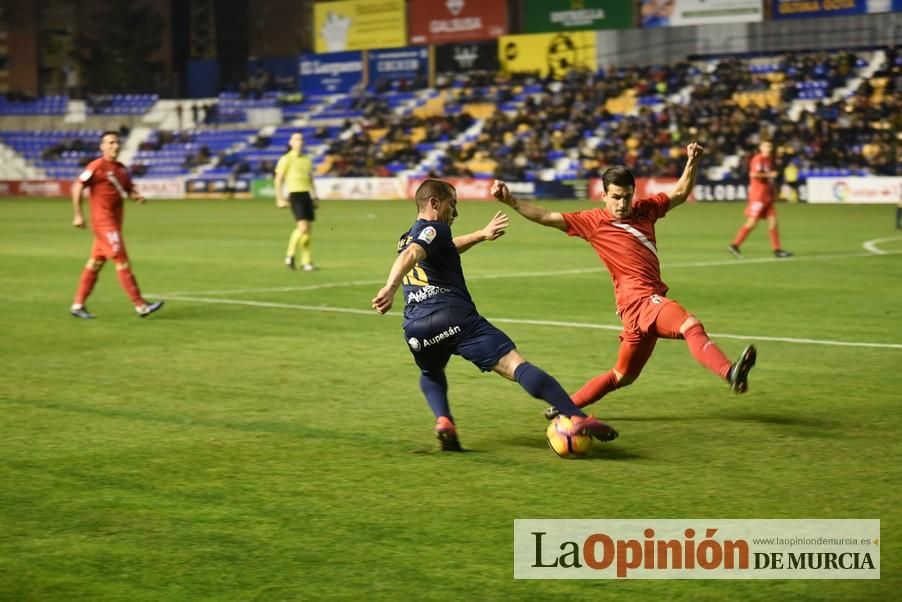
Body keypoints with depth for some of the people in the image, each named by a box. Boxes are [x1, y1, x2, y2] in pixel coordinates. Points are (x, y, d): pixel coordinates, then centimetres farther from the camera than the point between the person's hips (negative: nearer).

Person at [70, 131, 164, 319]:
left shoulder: (122, 169, 12)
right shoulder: (96, 166, -10)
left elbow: (129, 189, 20)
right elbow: (77, 187, -11)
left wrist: (137, 196, -4)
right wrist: (78, 215, -14)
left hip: (115, 221, 8)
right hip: (103, 221, -8)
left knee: (96, 262, 12)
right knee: (122, 261, -10)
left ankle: (78, 305, 19)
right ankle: (140, 306, -10)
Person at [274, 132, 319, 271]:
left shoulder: (307, 159, 17)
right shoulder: (286, 159, -1)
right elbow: (278, 180, -3)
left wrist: (315, 198, 20)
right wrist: (280, 198, -11)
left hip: (307, 194, 6)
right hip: (295, 193, -6)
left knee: (308, 229, 4)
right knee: (303, 226, -18)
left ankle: (306, 261, 9)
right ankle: (290, 255, -2)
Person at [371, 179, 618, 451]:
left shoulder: (407, 239, 30)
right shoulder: (433, 229, 5)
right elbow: (410, 256, -17)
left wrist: (482, 234, 58)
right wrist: (390, 288, -33)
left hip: (416, 327, 7)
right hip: (455, 317, -7)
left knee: (431, 374, 37)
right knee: (515, 364, -15)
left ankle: (443, 420, 8)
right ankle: (578, 418, -27)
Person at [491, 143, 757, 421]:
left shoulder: (645, 209, 15)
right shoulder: (593, 221, 1)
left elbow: (680, 194, 24)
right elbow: (547, 217, 2)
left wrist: (692, 162, 10)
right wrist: (510, 201, -5)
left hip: (650, 301, 7)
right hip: (638, 299, -7)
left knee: (623, 376, 17)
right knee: (691, 325, -32)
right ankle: (730, 373, -54)